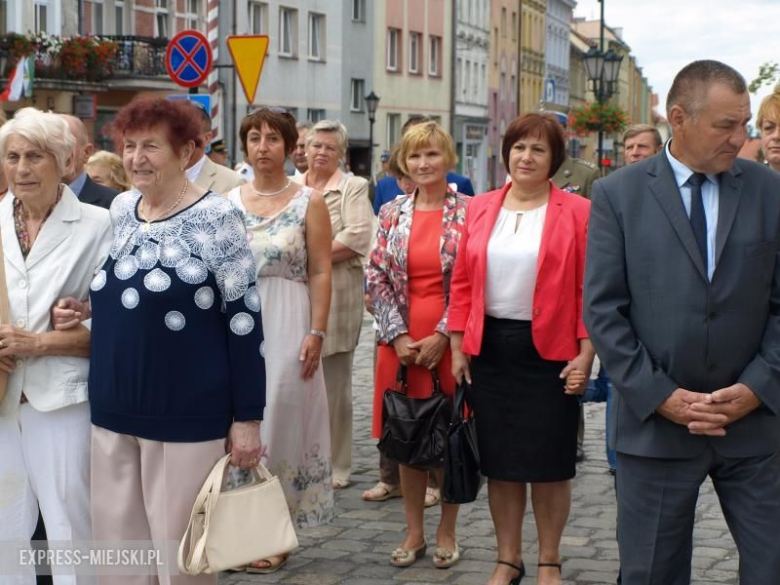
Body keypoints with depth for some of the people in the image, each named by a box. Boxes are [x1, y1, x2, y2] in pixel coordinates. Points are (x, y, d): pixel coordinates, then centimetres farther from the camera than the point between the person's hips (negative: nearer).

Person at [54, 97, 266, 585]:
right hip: (114, 412, 6)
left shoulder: (215, 218, -11)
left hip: (186, 415, -6)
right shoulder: (120, 210, 7)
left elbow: (245, 321, -11)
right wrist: (86, 309, 2)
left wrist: (248, 417, -12)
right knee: (117, 544, 13)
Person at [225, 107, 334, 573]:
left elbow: (321, 273, -5)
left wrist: (317, 333, -13)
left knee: (280, 421, 0)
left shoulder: (309, 202, -1)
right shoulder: (229, 202, 8)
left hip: (287, 324, -3)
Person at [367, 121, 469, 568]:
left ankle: (447, 532, 19)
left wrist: (442, 336, -12)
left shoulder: (468, 211, -4)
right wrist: (399, 336, -6)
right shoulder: (392, 213, 6)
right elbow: (378, 278, 4)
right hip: (402, 341, 3)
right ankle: (415, 532, 21)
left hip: (450, 341, -3)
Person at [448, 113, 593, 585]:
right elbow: (463, 283, 8)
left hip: (550, 351, -3)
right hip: (490, 347, 3)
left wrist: (585, 352, -10)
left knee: (549, 460, 6)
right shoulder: (481, 209, 6)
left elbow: (591, 289, -6)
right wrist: (458, 346, 5)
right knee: (500, 459, 10)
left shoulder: (578, 212, -4)